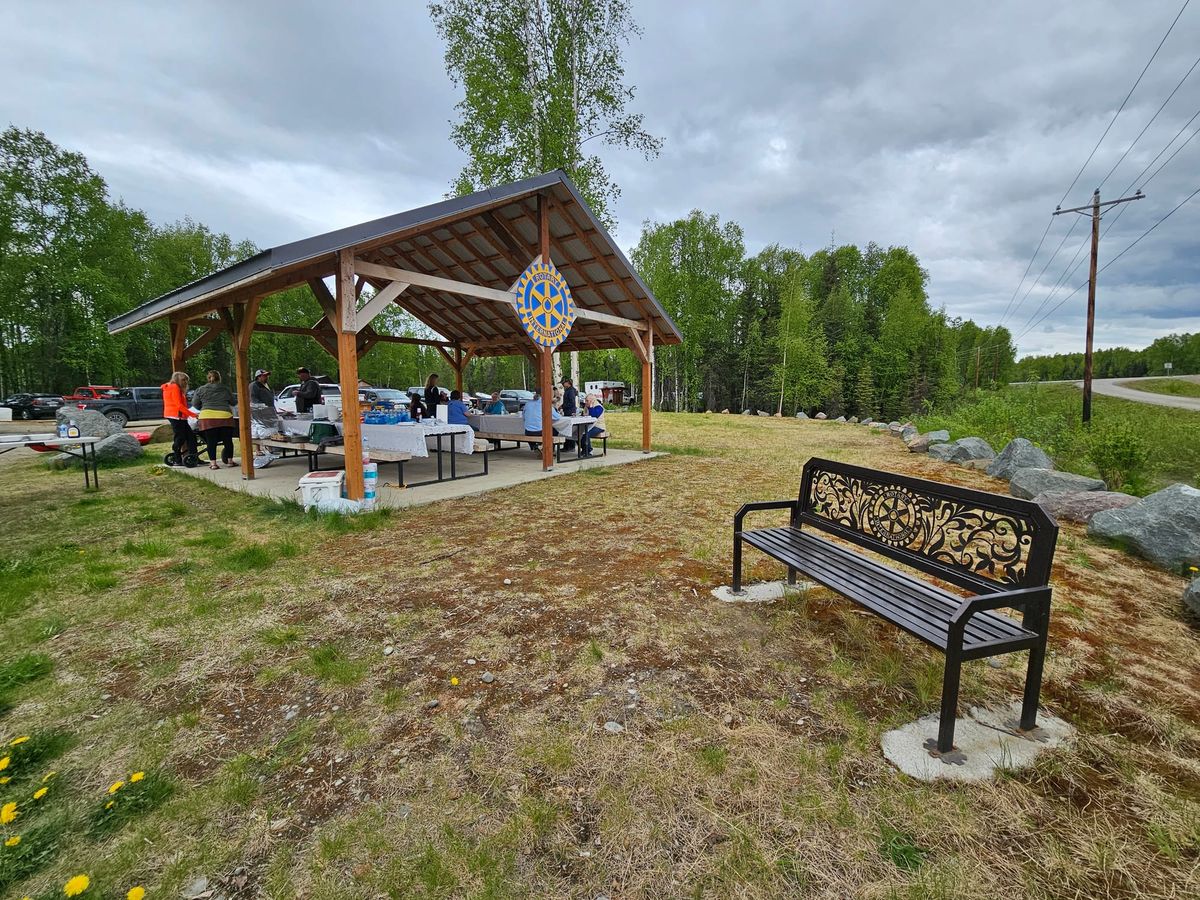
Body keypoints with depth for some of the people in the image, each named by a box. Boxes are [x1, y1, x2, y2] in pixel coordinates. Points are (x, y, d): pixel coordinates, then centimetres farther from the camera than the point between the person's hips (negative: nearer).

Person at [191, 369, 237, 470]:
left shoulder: (201, 389, 9)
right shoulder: (225, 389, 11)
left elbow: (195, 404, 11)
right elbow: (232, 402, 18)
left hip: (208, 417, 0)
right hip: (225, 416, 0)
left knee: (211, 441, 4)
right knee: (228, 440, 8)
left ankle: (213, 463, 3)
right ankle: (230, 461, 14)